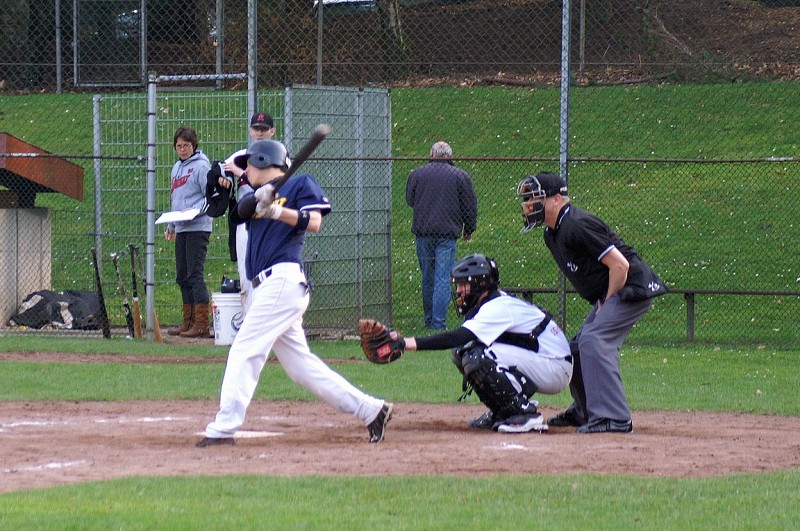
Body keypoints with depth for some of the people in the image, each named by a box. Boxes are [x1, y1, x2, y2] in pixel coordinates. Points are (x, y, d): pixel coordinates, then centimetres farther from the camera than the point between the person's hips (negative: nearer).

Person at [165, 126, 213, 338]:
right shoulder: (177, 168, 18)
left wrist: (193, 211, -21)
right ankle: (188, 322, 15)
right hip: (181, 229, 9)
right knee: (182, 277, 9)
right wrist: (171, 225, 22)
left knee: (195, 274, -12)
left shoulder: (201, 166, -7)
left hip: (197, 227, -9)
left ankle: (201, 324, -13)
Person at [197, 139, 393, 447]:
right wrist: (259, 199, -18)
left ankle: (224, 429, -17)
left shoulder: (301, 184, 3)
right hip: (268, 287, 9)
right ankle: (371, 410, 12)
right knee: (301, 366, 9)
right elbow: (242, 209, 3)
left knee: (245, 350, -13)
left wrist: (275, 211, -22)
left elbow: (313, 222, -10)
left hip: (283, 280, -9)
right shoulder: (257, 195, 24)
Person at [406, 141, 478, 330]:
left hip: (423, 232, 3)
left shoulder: (417, 174, 5)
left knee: (427, 278, 14)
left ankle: (429, 319, 21)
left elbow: (409, 200, 16)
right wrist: (469, 229, 17)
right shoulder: (460, 176, 0)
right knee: (443, 279, -4)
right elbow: (470, 206, 4)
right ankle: (438, 322, -10)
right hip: (447, 233, -3)